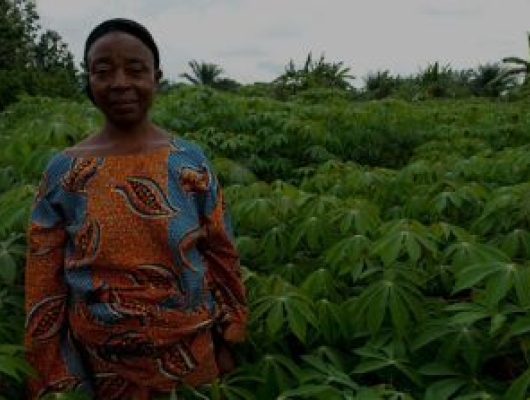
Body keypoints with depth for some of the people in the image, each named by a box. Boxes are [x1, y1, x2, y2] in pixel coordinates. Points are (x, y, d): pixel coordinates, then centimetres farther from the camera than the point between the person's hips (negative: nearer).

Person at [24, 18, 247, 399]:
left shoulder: (191, 161, -6)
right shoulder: (63, 171, -6)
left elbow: (221, 254, 0)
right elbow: (44, 281, -1)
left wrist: (226, 343, 2)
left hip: (190, 353, 0)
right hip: (98, 362, 0)